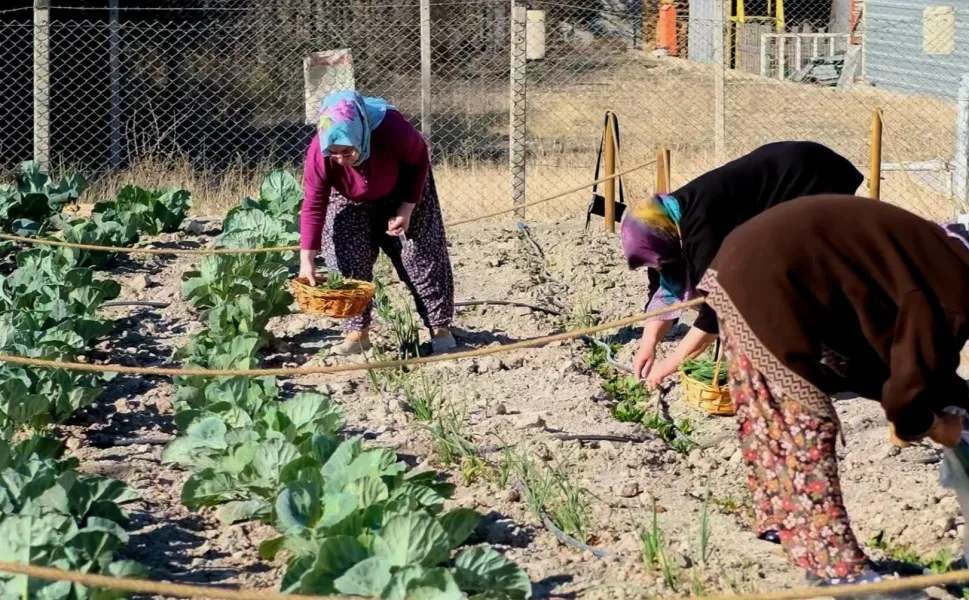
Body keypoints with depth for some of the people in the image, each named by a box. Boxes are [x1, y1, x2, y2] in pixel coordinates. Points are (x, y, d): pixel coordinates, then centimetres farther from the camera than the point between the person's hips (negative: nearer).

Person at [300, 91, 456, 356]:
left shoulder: (392, 129, -41)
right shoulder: (318, 152, -37)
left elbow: (420, 159, -19)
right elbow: (314, 206, -30)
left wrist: (408, 208, -24)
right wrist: (307, 260, -33)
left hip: (402, 192, -1)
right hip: (351, 203, 1)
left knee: (422, 257, -3)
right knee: (346, 261, -8)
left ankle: (440, 327, 6)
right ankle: (357, 332, 1)